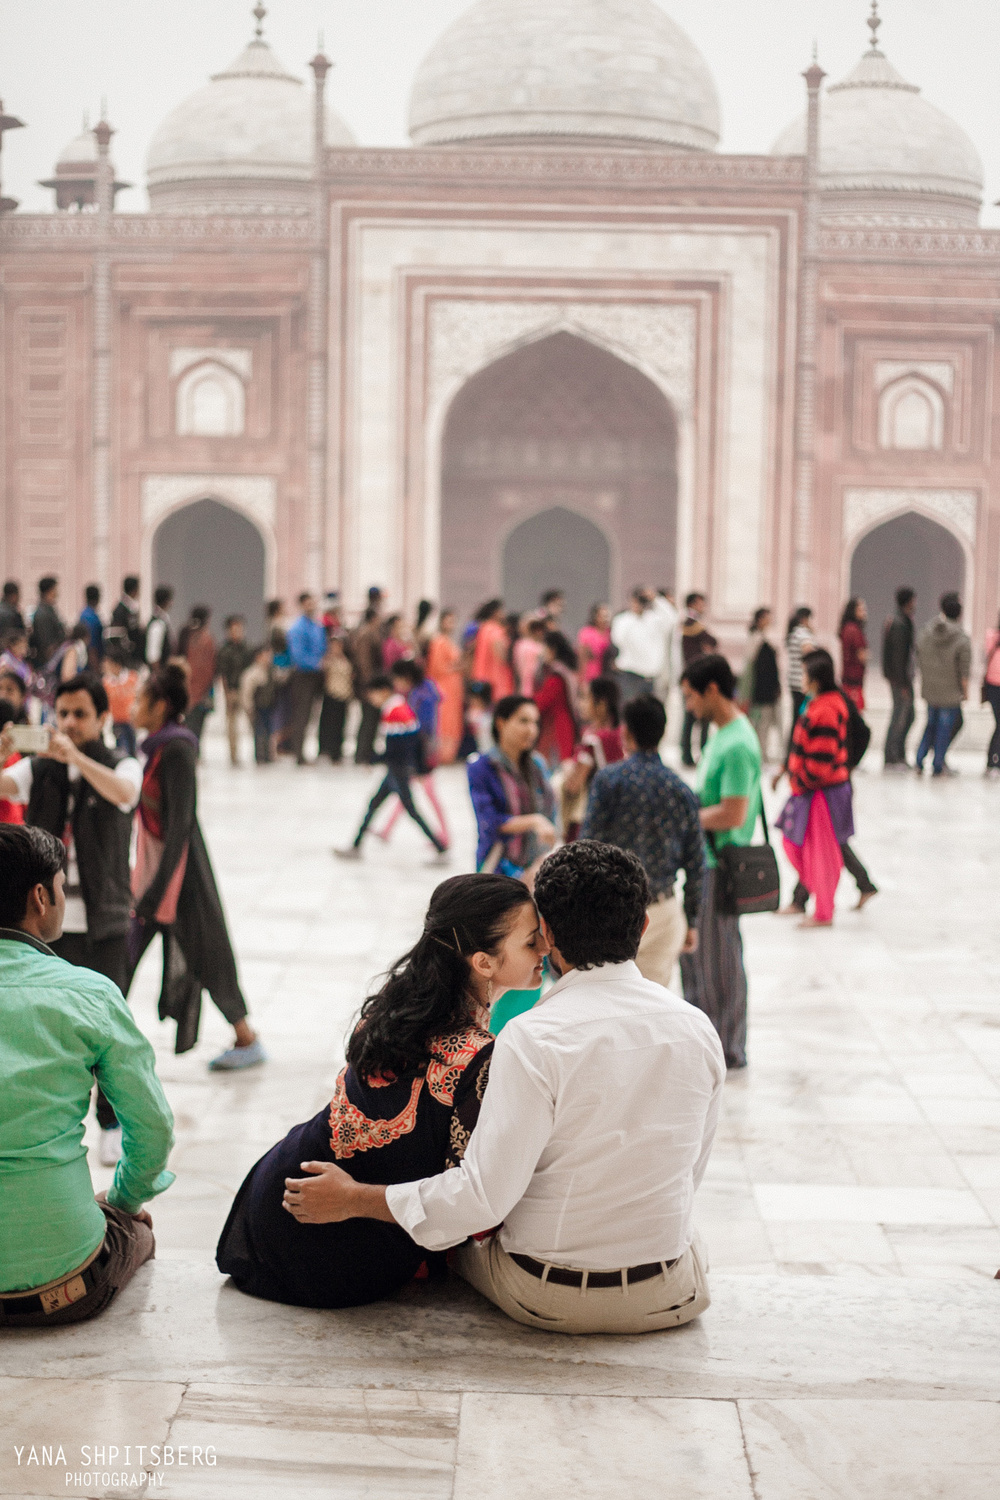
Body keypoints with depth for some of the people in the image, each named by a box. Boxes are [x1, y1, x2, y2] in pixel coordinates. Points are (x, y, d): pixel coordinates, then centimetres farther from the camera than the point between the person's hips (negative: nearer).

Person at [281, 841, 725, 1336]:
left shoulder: (533, 1040, -22)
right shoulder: (697, 1030, -7)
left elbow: (484, 1193, -22)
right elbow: (689, 1172, 7)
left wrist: (353, 1200, -11)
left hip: (549, 1298, -3)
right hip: (670, 1297, 3)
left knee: (462, 1229, 27)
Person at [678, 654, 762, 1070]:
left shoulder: (737, 745, -21)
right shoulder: (723, 734, 10)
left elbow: (733, 814, -25)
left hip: (721, 865, -10)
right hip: (705, 861, 10)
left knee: (718, 957, 1)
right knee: (692, 946, 19)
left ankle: (728, 1051, 13)